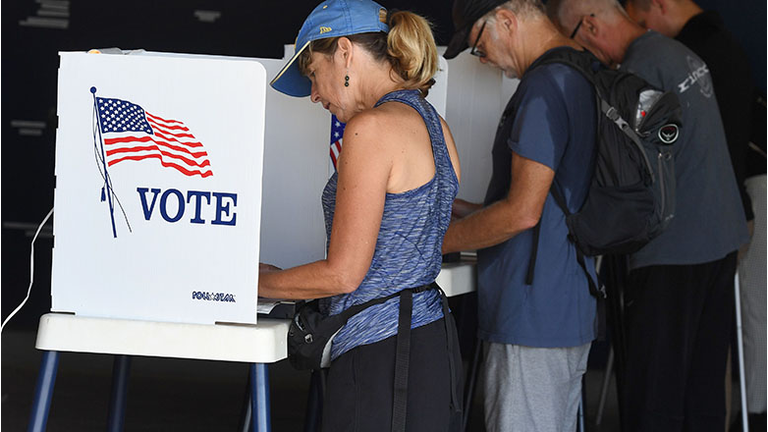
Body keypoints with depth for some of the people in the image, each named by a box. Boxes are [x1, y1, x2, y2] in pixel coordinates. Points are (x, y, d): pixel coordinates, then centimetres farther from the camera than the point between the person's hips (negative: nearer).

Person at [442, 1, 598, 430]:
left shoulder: (545, 85, -17)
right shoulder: (585, 76, 15)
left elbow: (522, 212, -20)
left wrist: (437, 241, -7)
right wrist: (468, 211, 19)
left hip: (531, 319, -10)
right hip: (572, 311, 11)